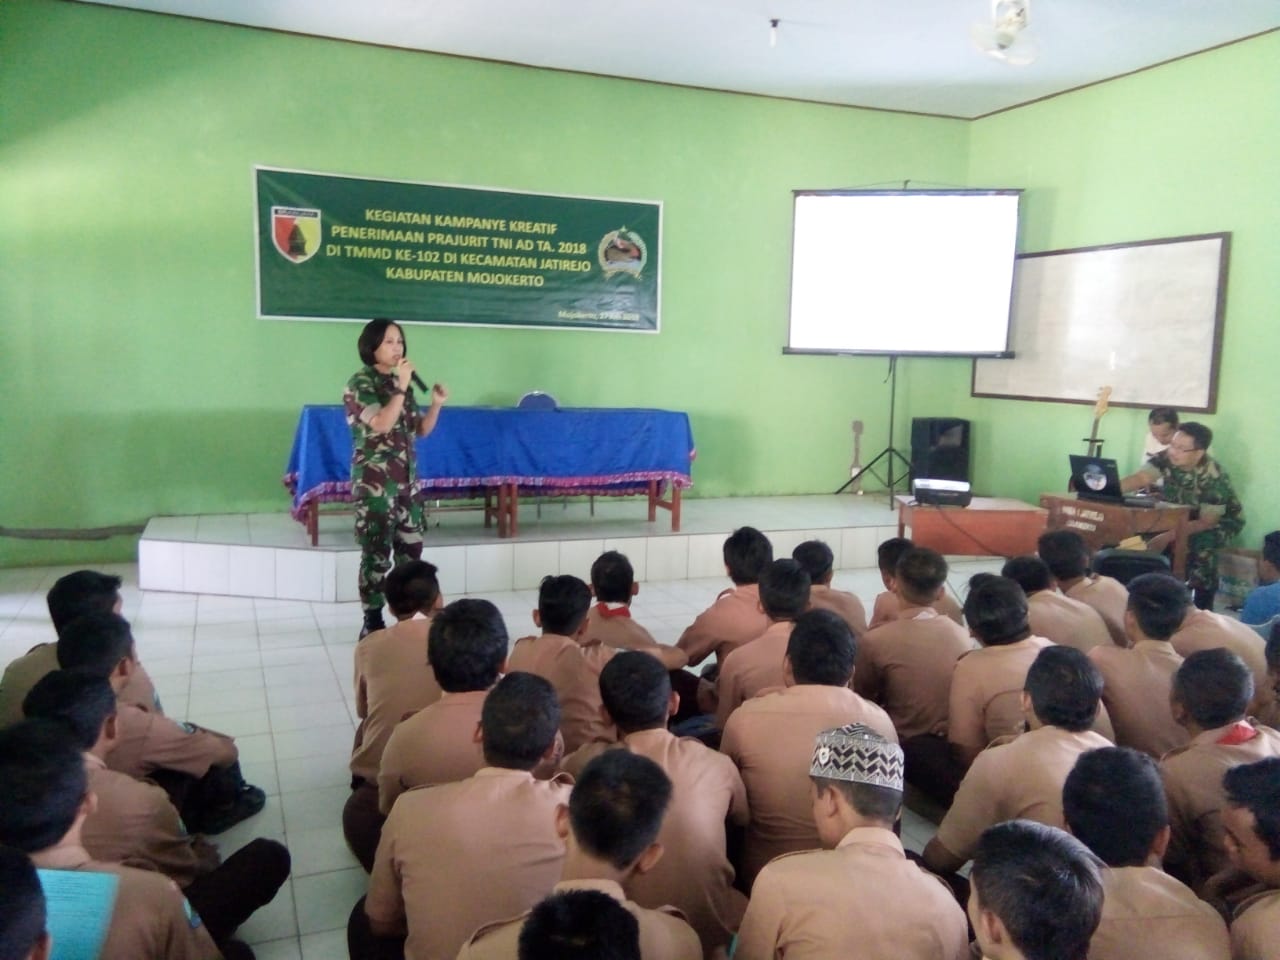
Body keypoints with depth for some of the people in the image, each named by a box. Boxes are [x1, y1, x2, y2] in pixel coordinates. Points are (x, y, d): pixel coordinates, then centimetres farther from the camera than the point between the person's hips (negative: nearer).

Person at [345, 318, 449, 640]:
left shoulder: (399, 383, 13)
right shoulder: (360, 383, -7)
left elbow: (421, 430, 16)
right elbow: (381, 424, -22)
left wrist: (436, 404, 0)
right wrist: (402, 387, -20)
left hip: (406, 480, 7)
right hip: (374, 482, -7)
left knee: (411, 550, 8)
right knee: (376, 554, -5)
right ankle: (372, 623, 4)